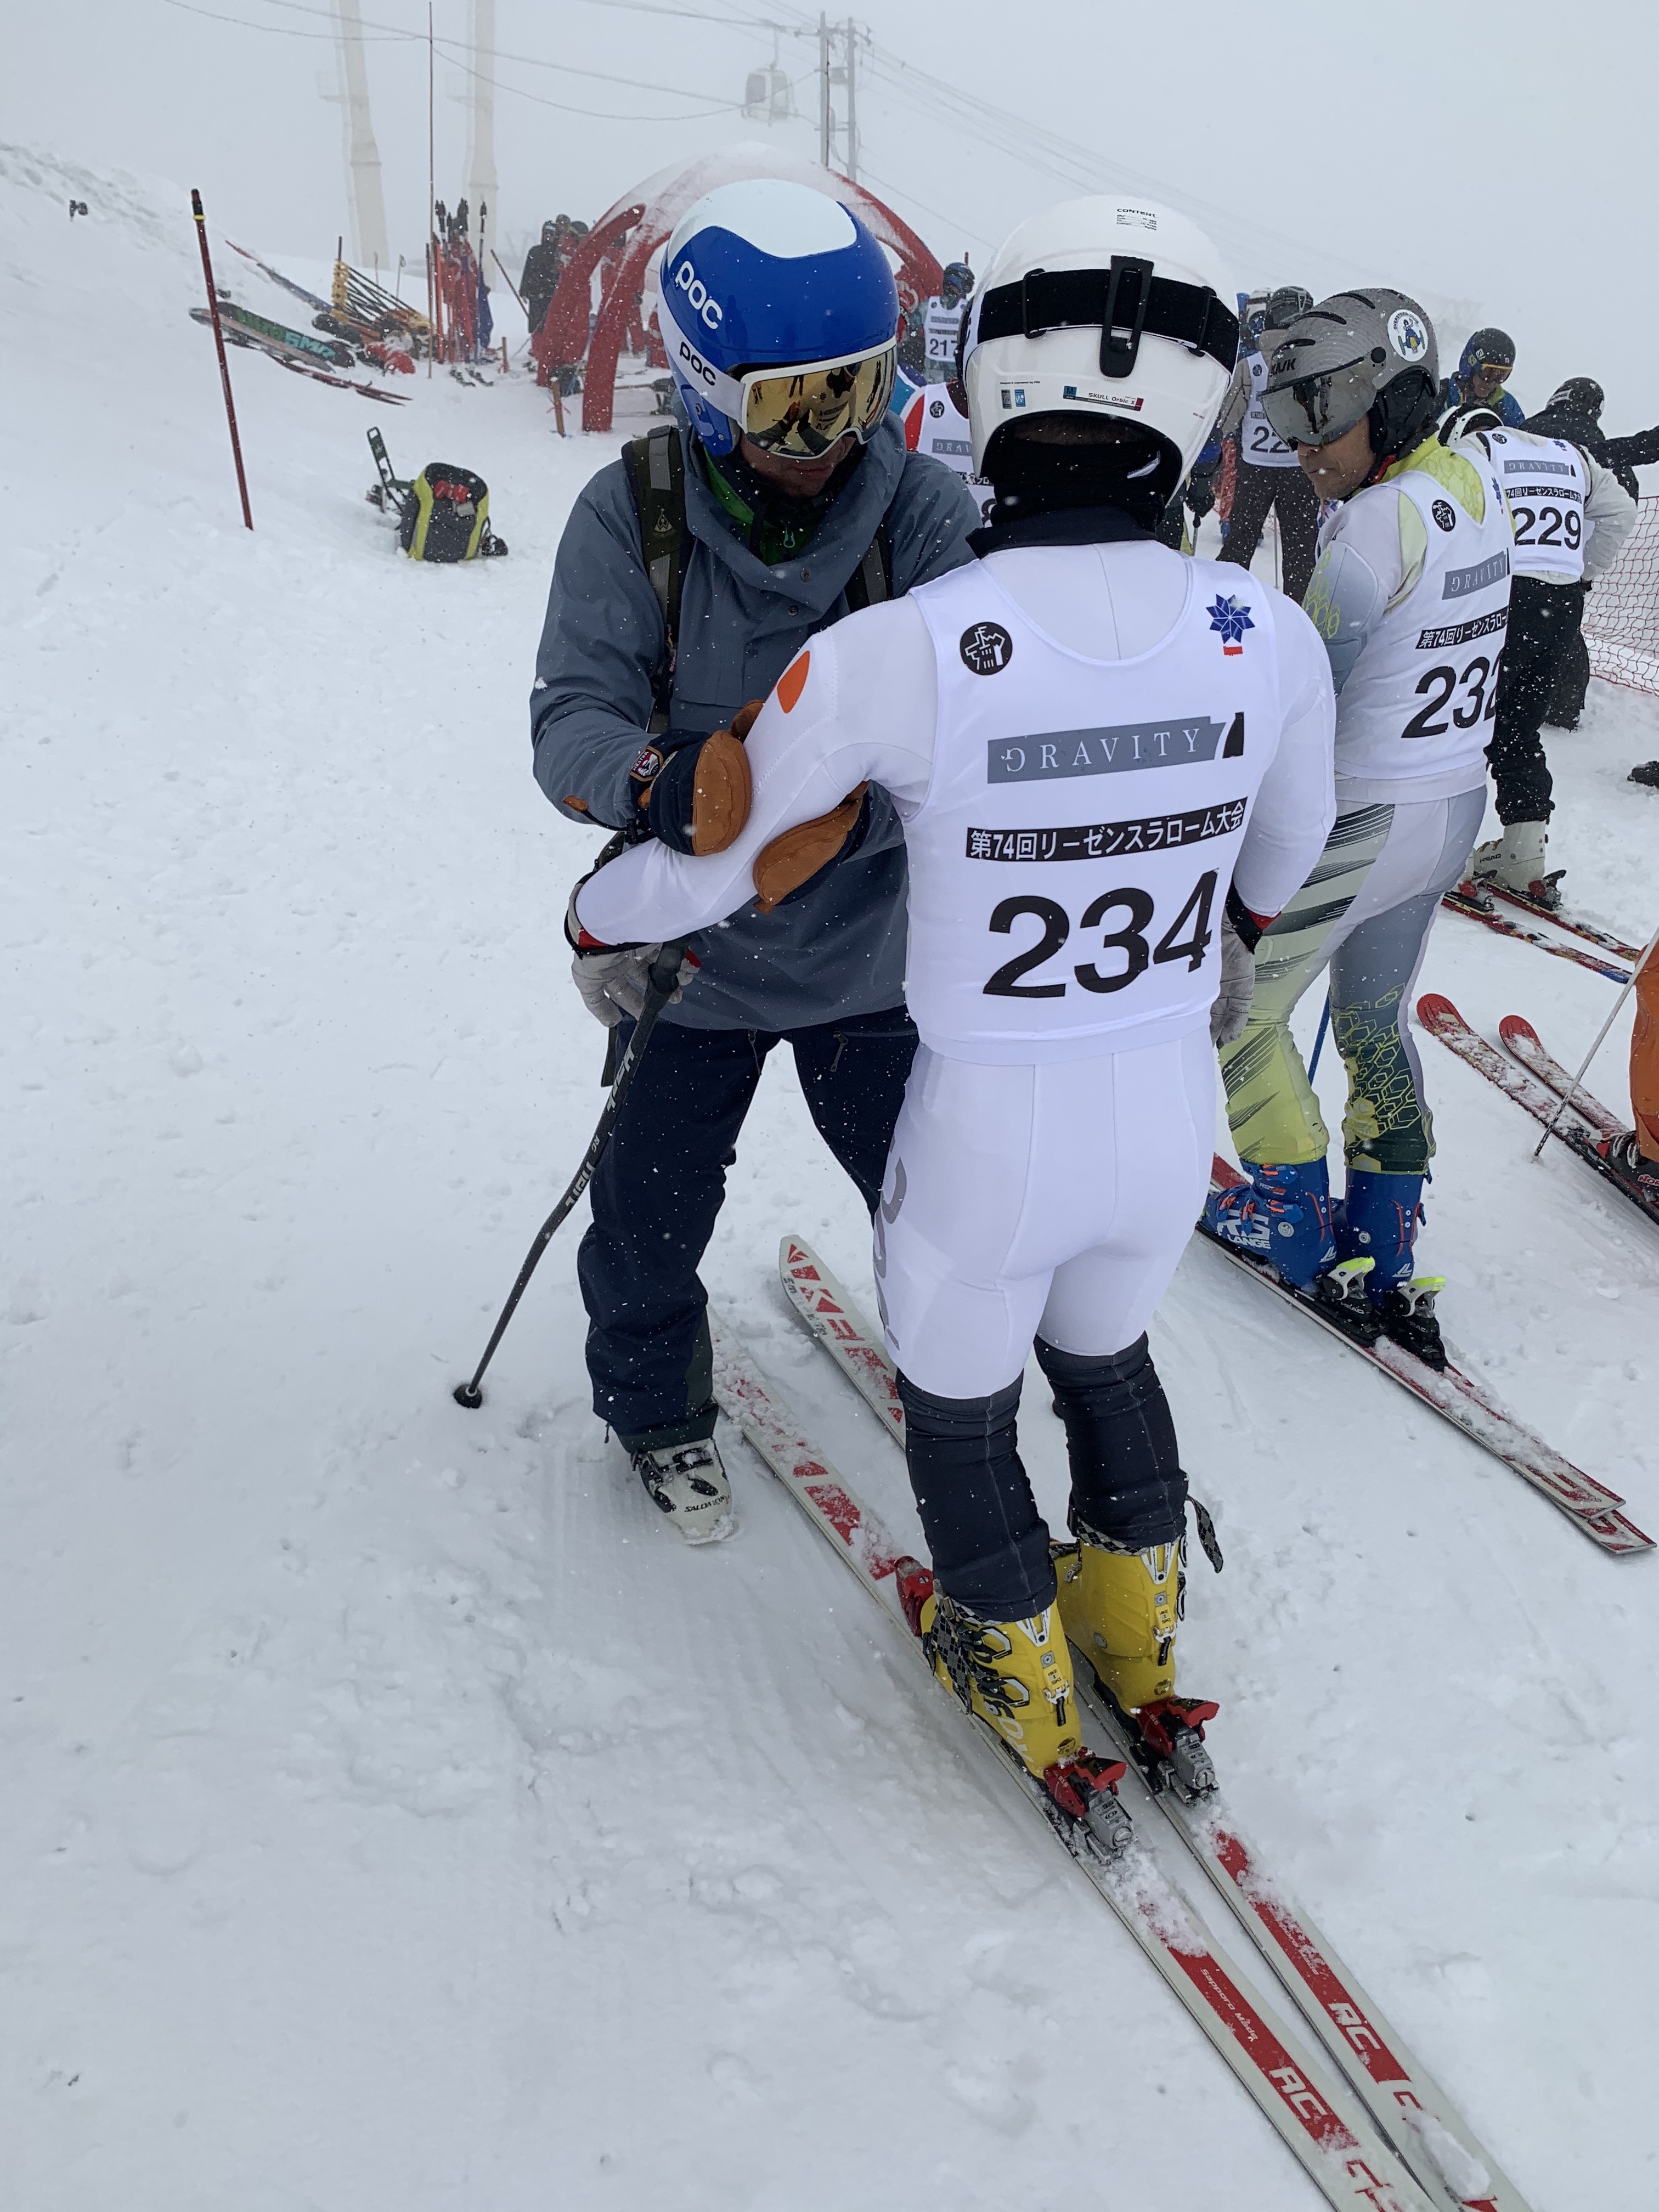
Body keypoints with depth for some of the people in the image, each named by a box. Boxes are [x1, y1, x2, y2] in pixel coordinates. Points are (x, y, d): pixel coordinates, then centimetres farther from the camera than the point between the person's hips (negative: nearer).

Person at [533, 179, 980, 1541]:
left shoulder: (928, 513, -13)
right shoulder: (632, 516, -12)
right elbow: (572, 714, -17)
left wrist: (851, 804, -42)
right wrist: (658, 777, -41)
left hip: (871, 950, 1)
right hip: (688, 953, 0)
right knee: (652, 1212, 12)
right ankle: (658, 1407, 43)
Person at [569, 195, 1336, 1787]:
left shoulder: (898, 655, -25)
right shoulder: (1271, 641, -13)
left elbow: (716, 860, -11)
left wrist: (597, 925, 11)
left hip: (987, 1127, -3)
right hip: (1171, 1115, 4)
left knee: (956, 1405, 24)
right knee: (1103, 1355, 31)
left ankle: (1021, 1680, 45)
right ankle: (1138, 1635, 51)